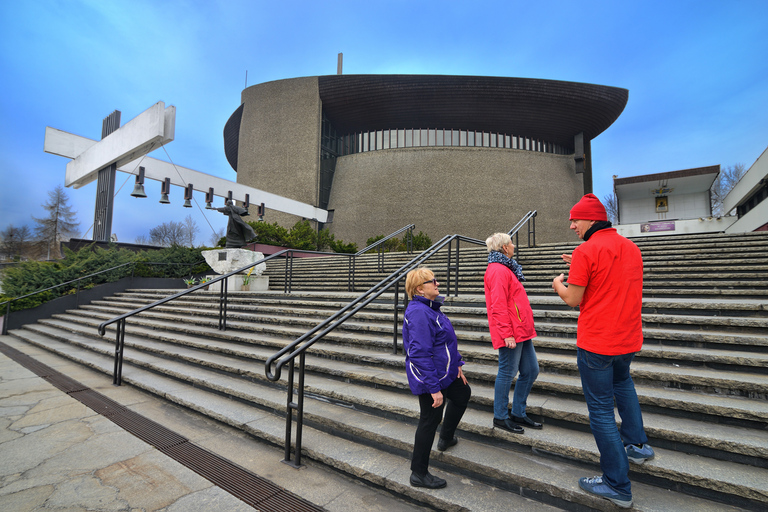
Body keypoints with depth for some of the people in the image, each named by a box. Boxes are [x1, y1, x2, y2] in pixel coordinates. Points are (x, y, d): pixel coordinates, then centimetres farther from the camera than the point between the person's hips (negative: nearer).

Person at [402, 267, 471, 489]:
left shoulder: (430, 308, 4)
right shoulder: (419, 312, -28)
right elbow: (420, 354, -31)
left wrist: (456, 364, 17)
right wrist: (434, 388, -28)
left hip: (444, 371, 11)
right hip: (429, 377, -11)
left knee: (463, 394, 30)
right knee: (430, 420, 4)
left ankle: (446, 438, 49)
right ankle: (419, 474, 25)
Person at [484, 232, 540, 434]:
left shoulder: (505, 268, 18)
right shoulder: (499, 270, -16)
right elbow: (499, 306, -22)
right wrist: (507, 334, -23)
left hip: (521, 330, 11)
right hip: (511, 332, -11)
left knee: (531, 371, 15)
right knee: (507, 373, 1)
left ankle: (518, 413, 29)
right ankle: (500, 417, 18)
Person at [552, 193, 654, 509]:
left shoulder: (586, 251, -18)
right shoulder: (631, 248, 7)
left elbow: (573, 300, -15)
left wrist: (558, 284, 5)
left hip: (596, 344, -8)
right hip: (629, 340, 8)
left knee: (601, 410, 5)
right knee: (622, 381, 36)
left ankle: (617, 486, 18)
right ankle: (636, 444, 39)